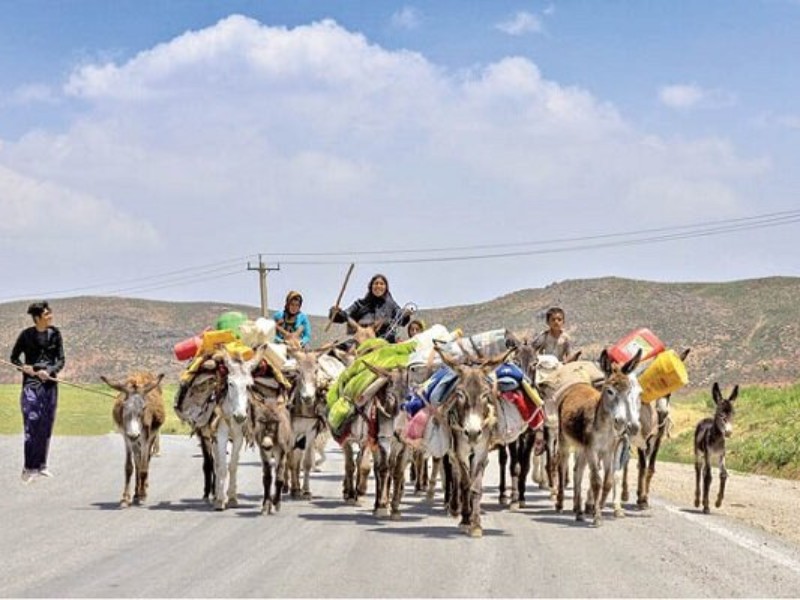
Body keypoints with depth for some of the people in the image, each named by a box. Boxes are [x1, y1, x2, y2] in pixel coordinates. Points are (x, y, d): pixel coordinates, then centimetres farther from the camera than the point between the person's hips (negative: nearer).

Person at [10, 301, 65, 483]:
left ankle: (42, 465, 18)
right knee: (32, 425, -8)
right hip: (31, 384, -3)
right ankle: (29, 468, -5)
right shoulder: (26, 335, -5)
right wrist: (23, 367, -14)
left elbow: (61, 360, 3)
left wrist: (49, 371, -15)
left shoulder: (55, 334, 2)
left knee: (46, 426, 8)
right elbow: (14, 357, 6)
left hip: (50, 383, 3)